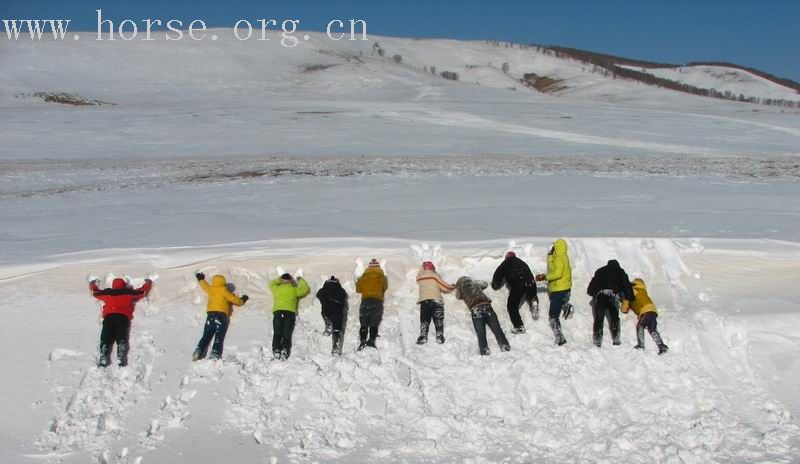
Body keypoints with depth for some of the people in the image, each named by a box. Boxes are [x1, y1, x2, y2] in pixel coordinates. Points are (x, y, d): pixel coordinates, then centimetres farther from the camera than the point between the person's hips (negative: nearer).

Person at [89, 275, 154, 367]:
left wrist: (92, 282, 61)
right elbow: (144, 290, 32)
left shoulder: (107, 293, 23)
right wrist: (149, 281, 53)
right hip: (123, 317, -1)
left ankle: (103, 359, -22)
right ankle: (121, 358, -32)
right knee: (122, 338, -10)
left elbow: (95, 291, 40)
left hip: (108, 317, 1)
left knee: (106, 339, -2)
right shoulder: (130, 293, 19)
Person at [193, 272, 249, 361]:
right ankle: (215, 354, -20)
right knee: (219, 338, -6)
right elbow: (235, 299, 2)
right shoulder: (224, 291, 0)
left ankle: (199, 351, -5)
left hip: (210, 315, 4)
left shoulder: (210, 289, 13)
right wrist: (242, 300, 22)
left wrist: (201, 279, 55)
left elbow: (204, 285, 34)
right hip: (222, 315, -4)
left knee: (206, 336, 10)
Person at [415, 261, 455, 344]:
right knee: (438, 319, 4)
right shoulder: (435, 276, 3)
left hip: (424, 300, 2)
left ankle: (423, 336, -12)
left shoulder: (419, 277, 12)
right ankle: (439, 336, -8)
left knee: (424, 320, 3)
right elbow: (444, 287, 3)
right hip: (436, 299, -2)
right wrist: (452, 287, 20)